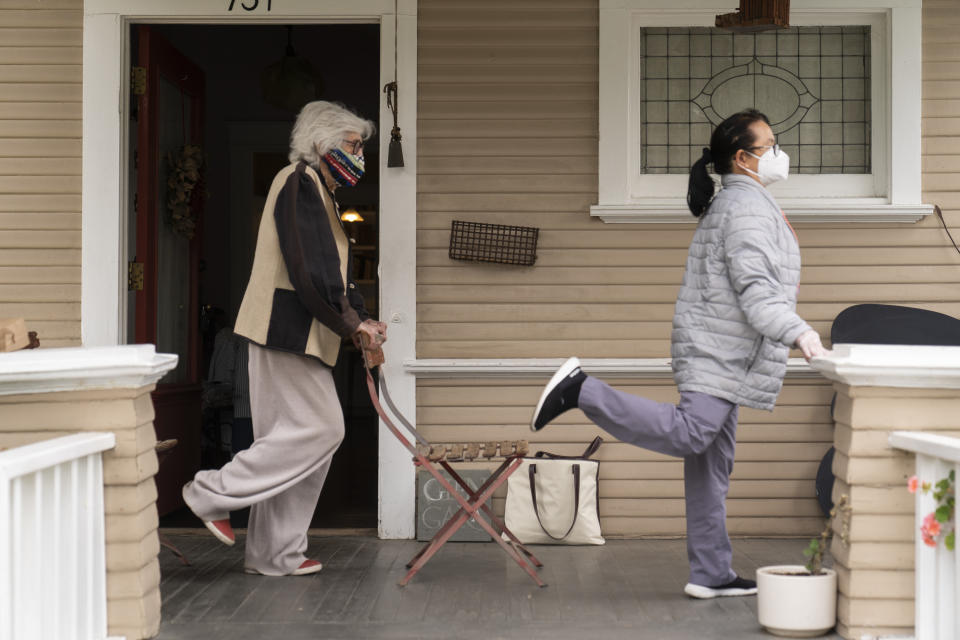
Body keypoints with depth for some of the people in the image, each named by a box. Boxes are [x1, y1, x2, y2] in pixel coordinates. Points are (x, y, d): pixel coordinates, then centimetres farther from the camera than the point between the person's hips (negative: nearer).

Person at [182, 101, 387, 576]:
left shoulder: (317, 189, 23)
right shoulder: (300, 182, -11)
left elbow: (333, 272, 24)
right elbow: (310, 273, -20)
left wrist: (361, 320, 9)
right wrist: (351, 323, -12)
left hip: (293, 336, 11)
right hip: (288, 330, -11)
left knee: (293, 436, 10)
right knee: (318, 429, -9)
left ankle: (274, 554, 14)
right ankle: (212, 493, -3)